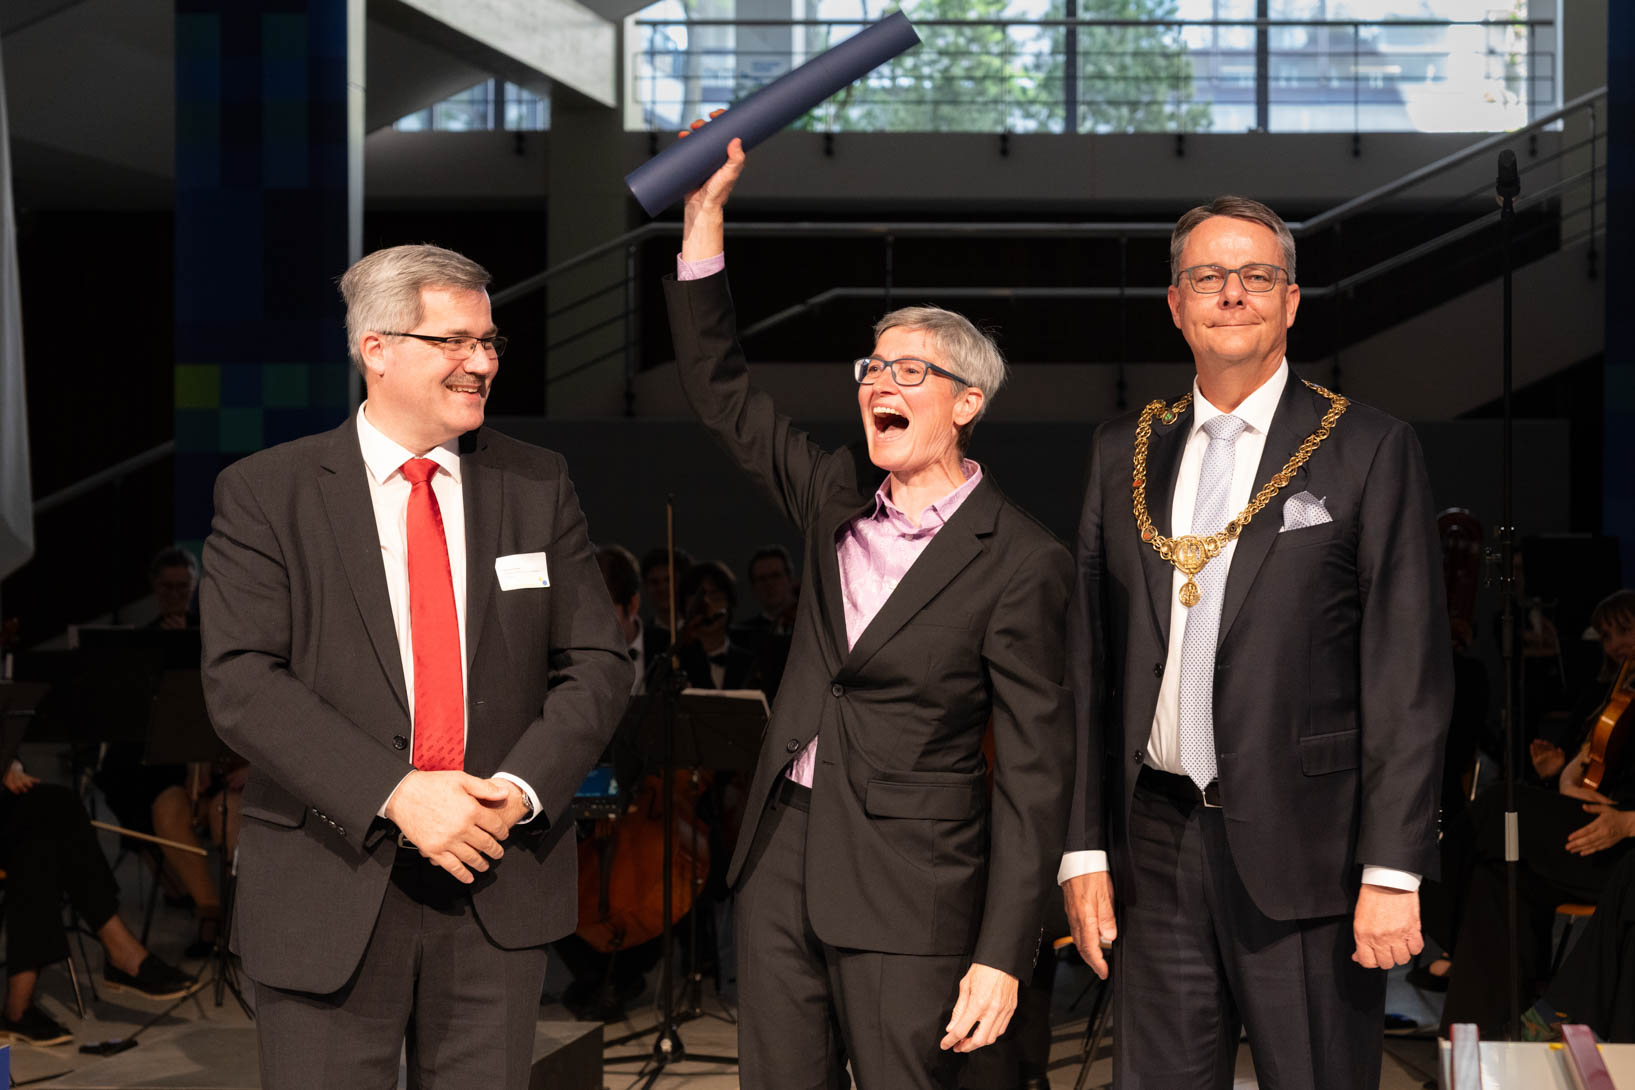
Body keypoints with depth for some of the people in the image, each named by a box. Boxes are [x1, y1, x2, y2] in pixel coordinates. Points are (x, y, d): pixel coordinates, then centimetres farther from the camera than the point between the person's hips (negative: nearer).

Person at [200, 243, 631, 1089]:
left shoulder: (538, 487, 8)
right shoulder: (263, 495, -1)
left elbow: (596, 663, 5)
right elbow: (240, 683, -11)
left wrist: (521, 788, -12)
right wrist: (396, 796, -20)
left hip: (500, 889, 3)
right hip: (330, 889, -2)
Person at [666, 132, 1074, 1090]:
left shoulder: (1019, 561, -9)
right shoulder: (839, 498, 9)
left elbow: (1035, 770, -10)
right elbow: (720, 390, 11)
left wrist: (1001, 958, -14)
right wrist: (706, 213, 2)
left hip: (909, 891, -6)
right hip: (782, 859, 6)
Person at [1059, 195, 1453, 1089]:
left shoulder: (1370, 450, -1)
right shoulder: (1122, 452, 11)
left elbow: (1408, 676, -5)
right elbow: (1090, 660, 11)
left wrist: (1393, 870, -10)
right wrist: (1085, 848, 6)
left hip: (1306, 850, -3)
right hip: (1158, 845, 4)